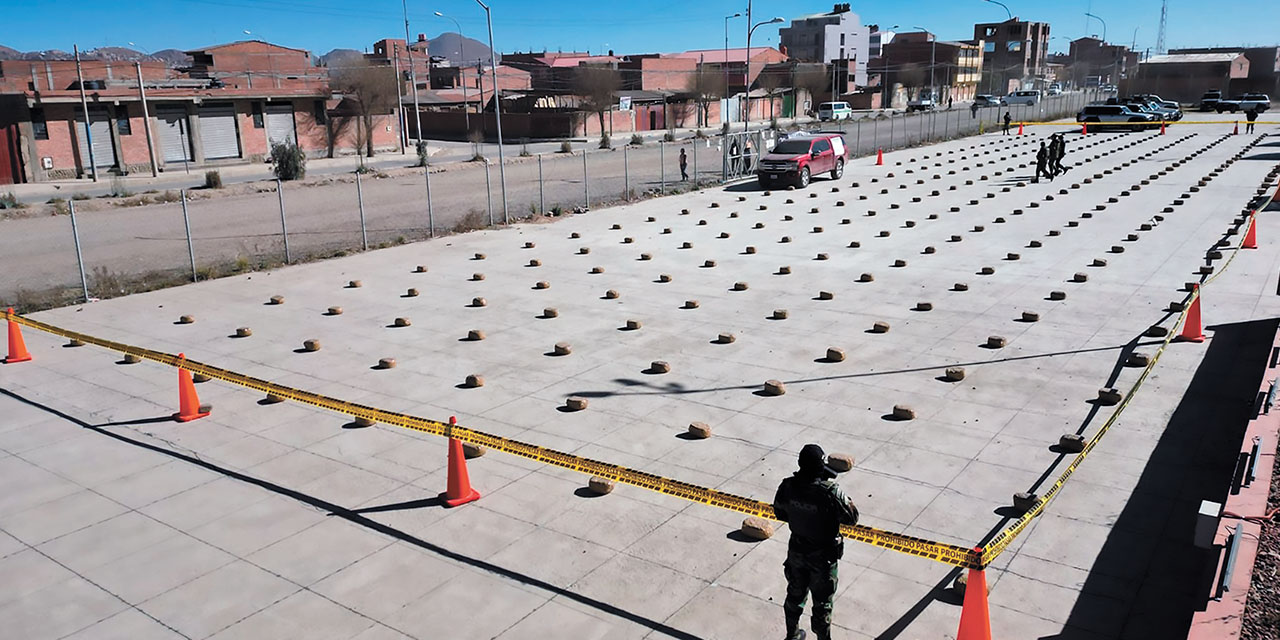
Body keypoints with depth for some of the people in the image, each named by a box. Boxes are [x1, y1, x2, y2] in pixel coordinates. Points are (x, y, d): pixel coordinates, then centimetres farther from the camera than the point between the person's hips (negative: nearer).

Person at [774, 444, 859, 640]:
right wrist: (845, 500, -5)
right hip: (822, 556, -5)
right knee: (822, 602, 15)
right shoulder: (830, 492, -32)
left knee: (795, 594, 26)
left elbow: (779, 513, -1)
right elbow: (851, 518, -19)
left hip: (796, 551, 5)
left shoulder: (788, 486, -18)